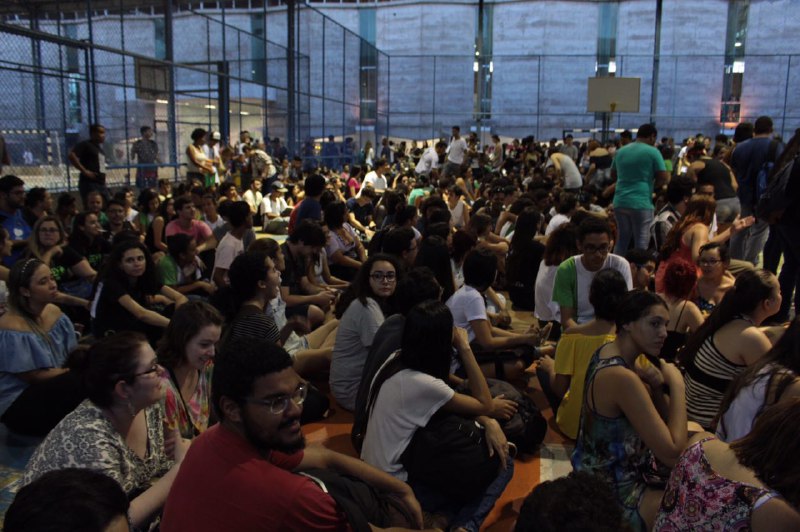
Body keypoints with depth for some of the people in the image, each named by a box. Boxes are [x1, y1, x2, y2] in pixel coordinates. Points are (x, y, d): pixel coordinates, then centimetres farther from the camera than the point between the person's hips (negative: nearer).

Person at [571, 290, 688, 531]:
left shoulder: (609, 352, -1)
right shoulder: (621, 377, -29)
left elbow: (662, 423, 8)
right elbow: (673, 453, -27)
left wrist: (657, 387, -13)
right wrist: (676, 384, -21)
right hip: (610, 495, -9)